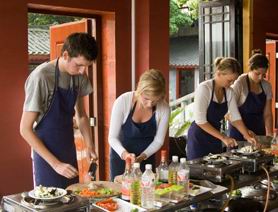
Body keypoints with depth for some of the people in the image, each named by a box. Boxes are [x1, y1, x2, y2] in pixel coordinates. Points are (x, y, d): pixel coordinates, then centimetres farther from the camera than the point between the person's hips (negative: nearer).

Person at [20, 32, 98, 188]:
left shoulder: (79, 75, -1)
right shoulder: (41, 77, -21)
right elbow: (25, 129, -17)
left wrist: (90, 146, -1)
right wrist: (55, 164, -20)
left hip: (70, 154, 6)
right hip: (46, 155, -6)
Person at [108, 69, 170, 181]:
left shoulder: (164, 108, -20)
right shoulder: (122, 102, -24)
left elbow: (158, 140, -7)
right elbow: (112, 137, -17)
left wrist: (142, 156, -22)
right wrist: (124, 153, -35)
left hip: (146, 158, 1)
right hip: (120, 156, -1)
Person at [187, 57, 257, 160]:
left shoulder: (229, 92, 0)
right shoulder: (204, 88, -19)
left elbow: (236, 118, 4)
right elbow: (200, 120, -22)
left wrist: (248, 136, -9)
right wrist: (223, 138, -22)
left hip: (215, 138, 6)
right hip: (199, 138, -6)